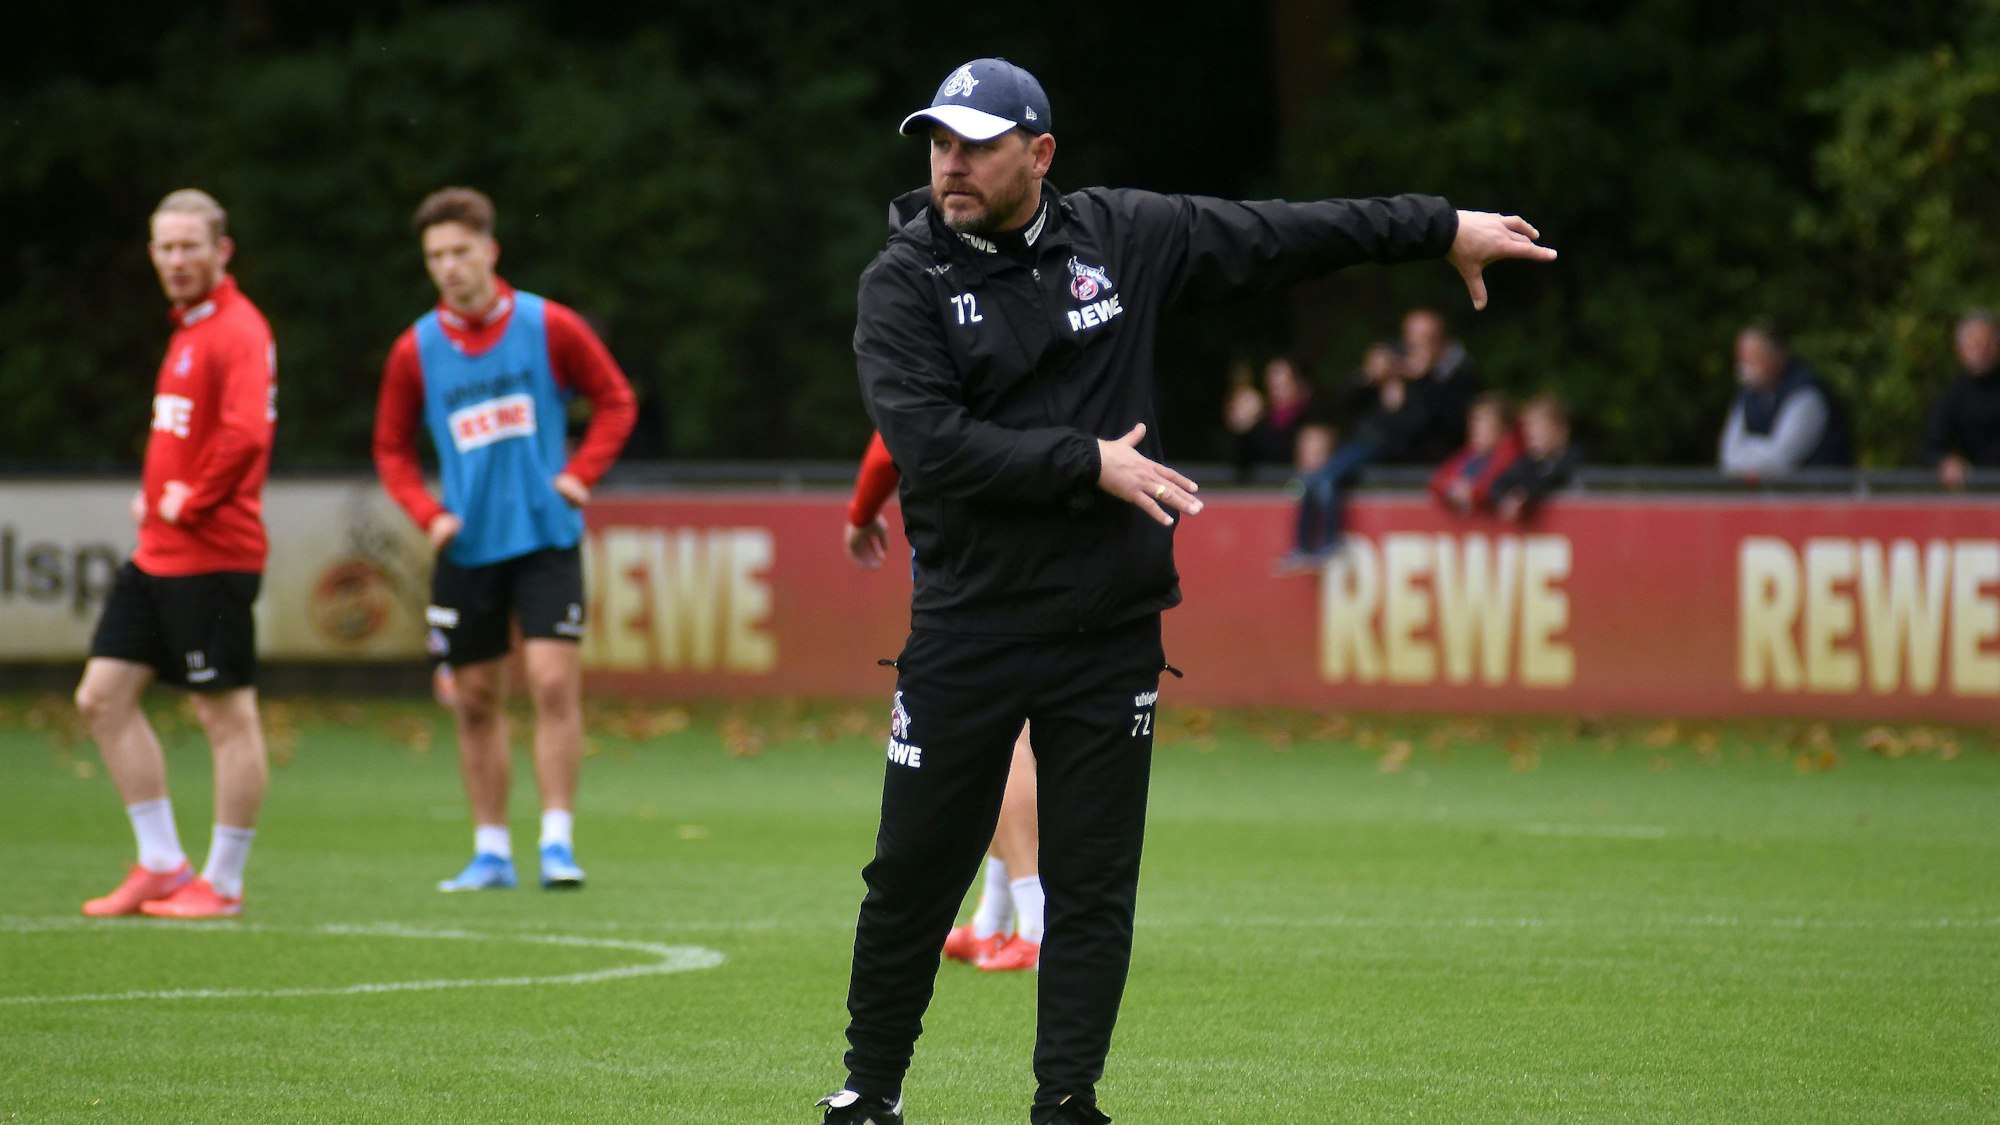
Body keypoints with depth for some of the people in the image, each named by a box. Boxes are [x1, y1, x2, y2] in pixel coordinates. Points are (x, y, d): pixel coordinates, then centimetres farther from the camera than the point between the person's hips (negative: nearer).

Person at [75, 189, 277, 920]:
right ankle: (161, 866, 14)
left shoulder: (238, 331, -14)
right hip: (156, 555, 10)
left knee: (226, 716, -1)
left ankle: (223, 882, 6)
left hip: (212, 556, -10)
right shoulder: (186, 328, 16)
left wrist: (190, 503, -17)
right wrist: (153, 496, 13)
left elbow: (246, 433, -27)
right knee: (103, 697, 8)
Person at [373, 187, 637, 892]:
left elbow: (616, 401, 7)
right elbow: (391, 446, 12)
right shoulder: (416, 350, 1)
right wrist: (428, 514, -3)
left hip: (546, 538, -2)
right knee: (475, 700, 5)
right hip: (468, 546, 2)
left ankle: (558, 841, -9)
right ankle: (491, 852, 14)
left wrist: (580, 473, -6)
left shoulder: (548, 327, -4)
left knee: (553, 679, -13)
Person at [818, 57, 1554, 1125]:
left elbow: (1281, 234, 12)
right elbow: (929, 440, -17)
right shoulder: (903, 282, -5)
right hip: (968, 627, -2)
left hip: (1110, 632, 2)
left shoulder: (1123, 234, 5)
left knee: (1093, 888, 4)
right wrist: (1088, 463, -18)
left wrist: (1440, 228, 14)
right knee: (913, 876, 3)